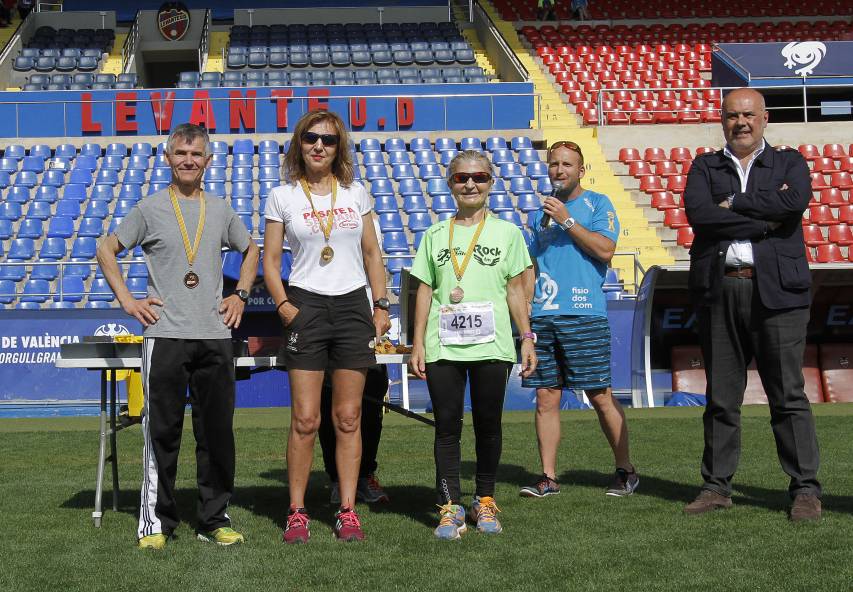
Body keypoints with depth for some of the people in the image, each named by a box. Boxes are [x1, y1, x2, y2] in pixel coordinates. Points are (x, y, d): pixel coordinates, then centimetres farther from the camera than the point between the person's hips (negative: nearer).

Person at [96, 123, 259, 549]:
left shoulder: (221, 210, 11)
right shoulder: (150, 209, 3)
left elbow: (250, 251, 27)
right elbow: (106, 250, 8)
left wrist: (241, 295, 13)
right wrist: (127, 300, 0)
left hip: (215, 336, 3)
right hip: (165, 335, -3)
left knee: (217, 432, 5)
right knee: (162, 432, 0)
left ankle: (215, 519, 14)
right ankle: (156, 521, 9)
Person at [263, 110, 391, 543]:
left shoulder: (357, 194, 9)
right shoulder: (282, 198, 3)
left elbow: (372, 253, 14)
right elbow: (270, 261, 4)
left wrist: (381, 305, 7)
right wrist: (284, 306, -10)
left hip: (353, 305, 2)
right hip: (306, 306, -2)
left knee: (349, 417, 4)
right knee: (305, 419, -5)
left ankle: (348, 512, 9)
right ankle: (296, 512, 5)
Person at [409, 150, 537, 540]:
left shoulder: (506, 233, 8)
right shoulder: (435, 236, 11)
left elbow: (515, 290, 9)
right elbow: (425, 291, 10)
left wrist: (527, 338, 2)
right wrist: (418, 343, 4)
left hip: (492, 345, -1)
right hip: (443, 347, 1)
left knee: (488, 424, 5)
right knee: (447, 425, -1)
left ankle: (485, 501, 18)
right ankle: (450, 507, 2)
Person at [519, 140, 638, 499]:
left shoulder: (597, 204, 4)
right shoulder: (539, 213, 19)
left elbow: (606, 249, -10)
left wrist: (567, 220, -11)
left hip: (584, 315, -5)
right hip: (542, 317, 5)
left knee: (600, 396, -3)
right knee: (546, 398, 4)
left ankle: (625, 471, 9)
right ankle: (548, 478, 9)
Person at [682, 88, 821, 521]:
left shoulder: (789, 162, 12)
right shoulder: (704, 167, 14)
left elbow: (796, 201, -11)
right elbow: (698, 214, -6)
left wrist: (734, 204, -5)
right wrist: (764, 219, -7)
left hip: (776, 290, -2)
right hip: (718, 290, 2)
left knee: (788, 396, -2)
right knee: (720, 398, 7)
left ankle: (806, 490, 3)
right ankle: (716, 487, 14)